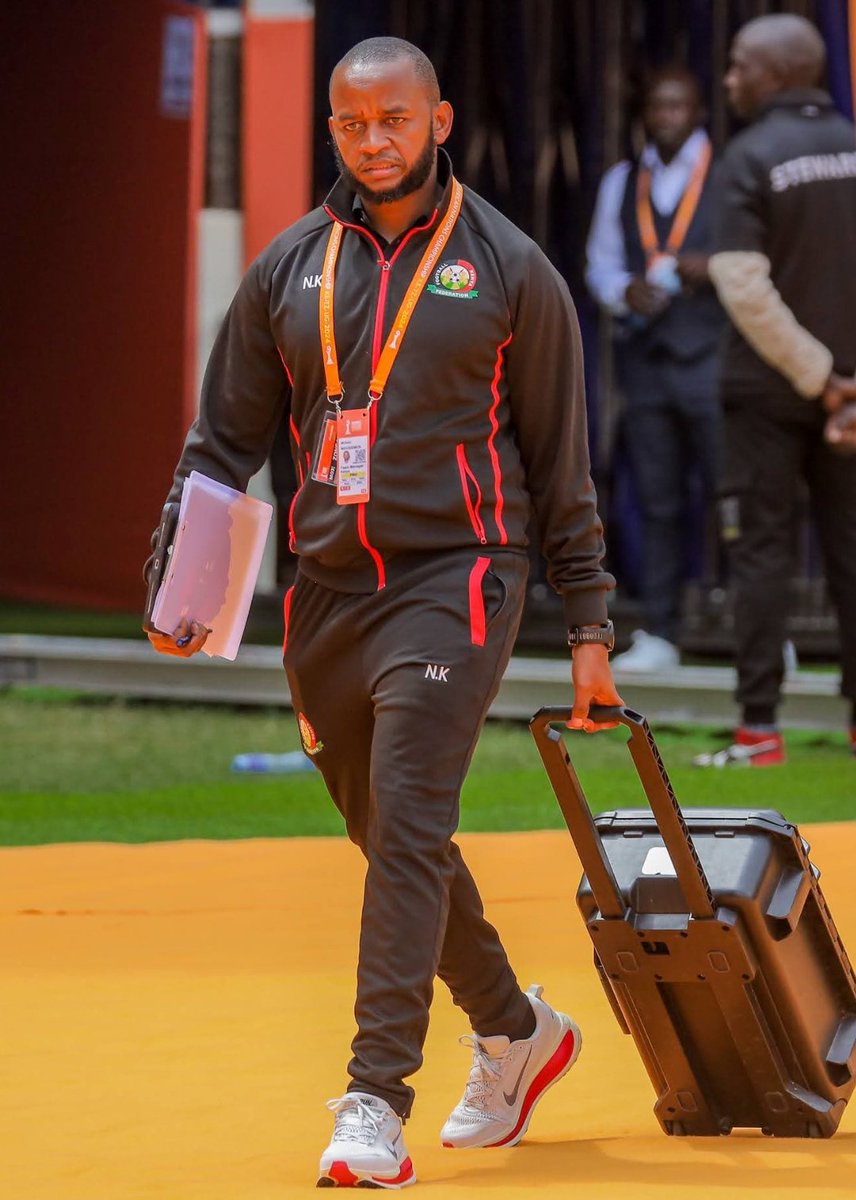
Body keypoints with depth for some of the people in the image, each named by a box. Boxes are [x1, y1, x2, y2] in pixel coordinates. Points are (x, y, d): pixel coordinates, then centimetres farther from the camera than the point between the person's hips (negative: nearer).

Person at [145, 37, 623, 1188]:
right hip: (325, 593, 5)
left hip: (454, 582, -5)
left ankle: (375, 1104, -18)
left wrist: (588, 627, 0)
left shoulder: (509, 269, 0)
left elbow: (562, 460, 3)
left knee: (409, 826, -16)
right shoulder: (289, 268, 9)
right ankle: (515, 1030, 35)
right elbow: (224, 438, 12)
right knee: (392, 837, 13)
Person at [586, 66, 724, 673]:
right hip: (646, 357, 4)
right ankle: (659, 636, 9)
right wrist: (625, 291, -4)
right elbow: (601, 262, 17)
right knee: (659, 504, 6)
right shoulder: (621, 184, 15)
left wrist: (714, 269, -17)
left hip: (711, 356, -4)